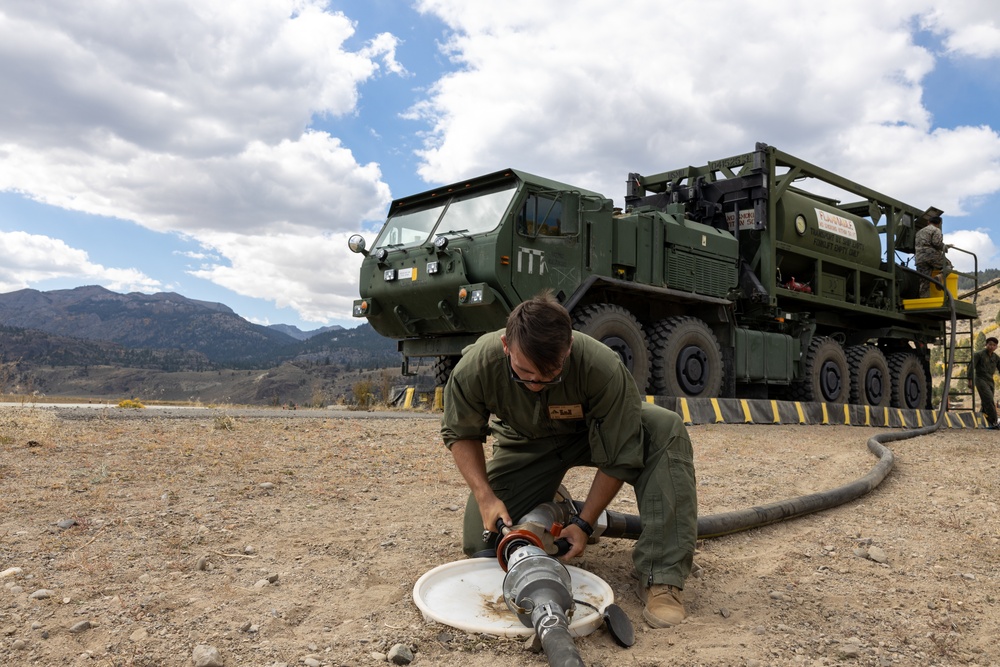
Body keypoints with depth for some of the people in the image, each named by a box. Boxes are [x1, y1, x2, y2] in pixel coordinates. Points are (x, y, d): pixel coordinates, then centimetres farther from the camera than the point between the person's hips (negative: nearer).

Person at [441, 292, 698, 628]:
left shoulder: (604, 368, -38)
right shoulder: (475, 367, -31)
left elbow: (618, 458, -25)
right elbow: (461, 433, -11)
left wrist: (584, 524, -24)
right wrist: (485, 496, -23)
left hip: (592, 431, -1)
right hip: (525, 443, 2)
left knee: (666, 429, -32)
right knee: (481, 544, -8)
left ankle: (660, 575, -30)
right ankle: (551, 503, 23)